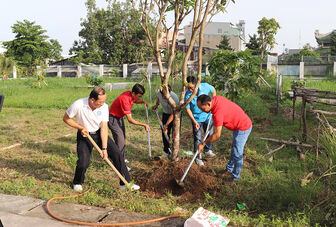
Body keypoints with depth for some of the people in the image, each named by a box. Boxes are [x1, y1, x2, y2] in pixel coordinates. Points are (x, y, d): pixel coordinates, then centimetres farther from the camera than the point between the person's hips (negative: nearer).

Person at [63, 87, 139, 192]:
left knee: (117, 154, -7)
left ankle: (125, 183, 6)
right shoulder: (78, 105, -25)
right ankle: (77, 183, 18)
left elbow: (104, 128, -16)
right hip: (85, 135, -2)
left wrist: (104, 148, -20)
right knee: (83, 163, -16)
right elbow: (66, 118, -8)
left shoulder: (104, 107, -18)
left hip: (99, 134, 3)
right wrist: (80, 128, -20)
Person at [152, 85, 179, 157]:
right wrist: (156, 105, 0)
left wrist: (166, 125, -34)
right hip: (165, 113, 5)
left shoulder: (174, 98, -35)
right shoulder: (158, 92, -20)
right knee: (165, 133, 4)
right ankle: (166, 152, 17)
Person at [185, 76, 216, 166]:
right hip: (196, 119, -3)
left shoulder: (205, 86, -20)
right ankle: (198, 157, 16)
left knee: (210, 134, 18)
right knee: (197, 138, 1)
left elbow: (213, 90, 3)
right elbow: (188, 109, -16)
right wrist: (194, 122, -22)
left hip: (207, 116, 3)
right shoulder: (187, 95, -24)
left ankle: (208, 150, 44)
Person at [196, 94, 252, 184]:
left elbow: (217, 135, -27)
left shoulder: (218, 112, -34)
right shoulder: (215, 98, -8)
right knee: (234, 149, 22)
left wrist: (203, 144, -17)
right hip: (239, 124, 10)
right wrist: (214, 123, 12)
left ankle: (235, 177, 12)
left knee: (237, 154, -2)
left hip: (243, 128, -10)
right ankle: (229, 169, 37)